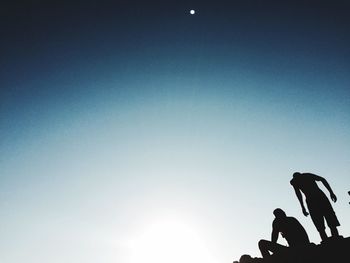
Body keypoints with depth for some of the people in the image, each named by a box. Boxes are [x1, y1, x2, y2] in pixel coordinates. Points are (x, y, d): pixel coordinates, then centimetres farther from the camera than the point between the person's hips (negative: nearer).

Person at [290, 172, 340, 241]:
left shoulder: (293, 181, 16)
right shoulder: (308, 175, 25)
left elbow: (298, 192, 3)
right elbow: (323, 179, 12)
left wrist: (303, 207, 3)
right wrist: (331, 192, 7)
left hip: (311, 199, -3)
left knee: (320, 228, 1)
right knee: (332, 224, 6)